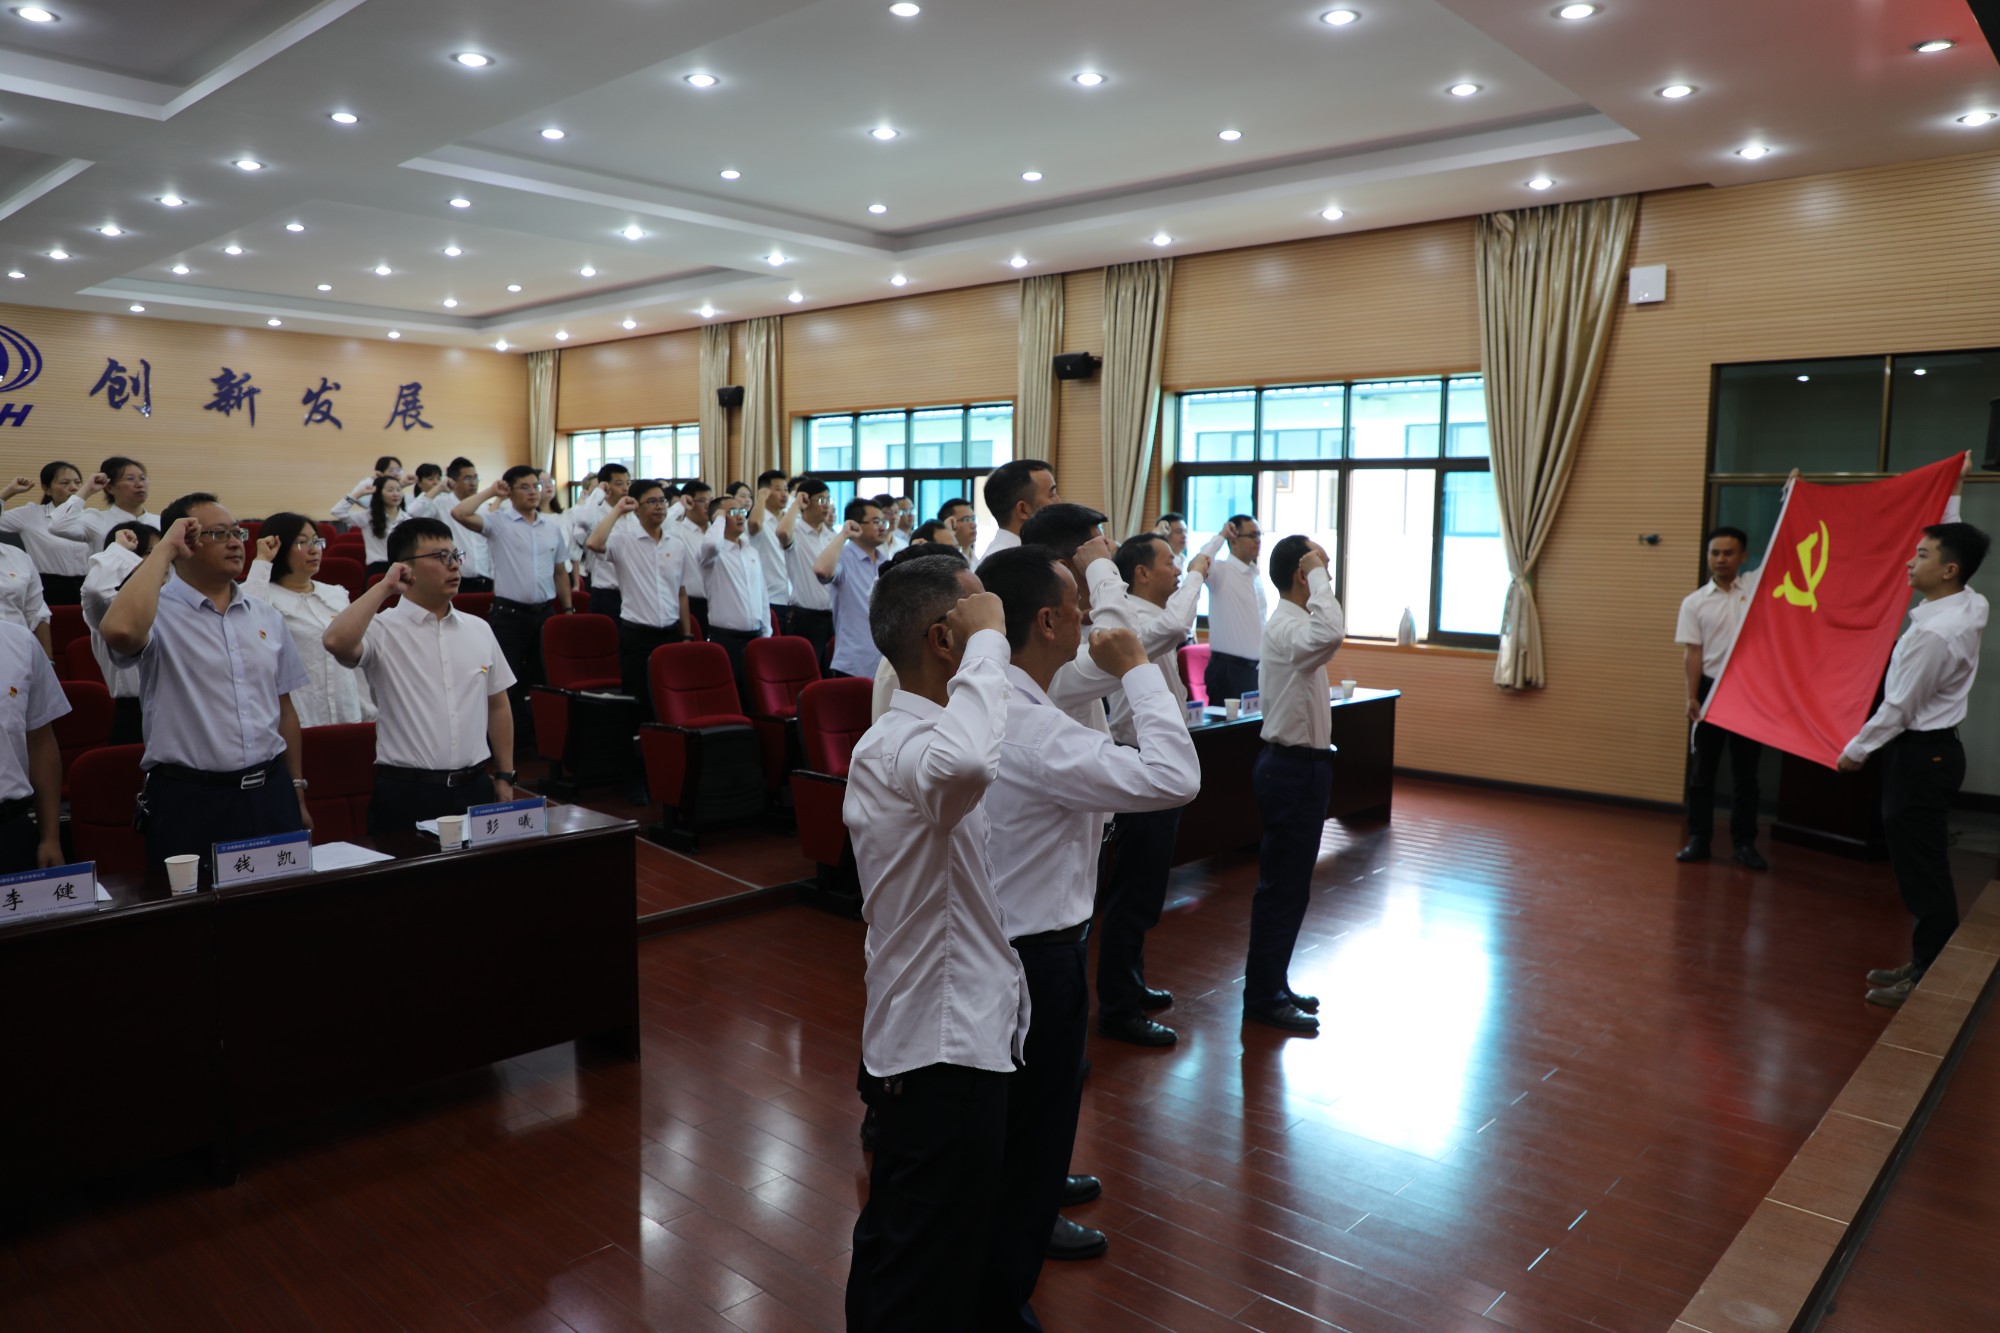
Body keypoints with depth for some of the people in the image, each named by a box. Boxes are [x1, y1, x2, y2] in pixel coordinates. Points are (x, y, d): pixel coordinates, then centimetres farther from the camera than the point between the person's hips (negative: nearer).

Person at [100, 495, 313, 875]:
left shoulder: (266, 616, 10)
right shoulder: (159, 612, -6)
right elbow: (120, 631, -31)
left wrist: (297, 793, 15)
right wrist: (163, 550, -18)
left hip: (271, 792, 5)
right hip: (189, 801, -4)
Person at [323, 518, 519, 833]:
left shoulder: (479, 629, 10)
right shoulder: (383, 631, -5)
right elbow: (336, 642, -28)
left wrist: (505, 777, 12)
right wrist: (383, 587, -15)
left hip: (475, 787, 4)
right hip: (406, 795, -4)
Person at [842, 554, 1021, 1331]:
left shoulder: (916, 738, 11)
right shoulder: (897, 747, -24)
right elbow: (966, 762, -47)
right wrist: (988, 640, -34)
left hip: (964, 1037, 10)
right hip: (939, 1055, -10)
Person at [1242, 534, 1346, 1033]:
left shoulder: (1288, 621, 13)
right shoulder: (1288, 625, -20)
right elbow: (1330, 635, -43)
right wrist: (1319, 575, -30)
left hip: (1294, 764, 10)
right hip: (1294, 768, -10)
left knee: (1288, 883, 17)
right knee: (1283, 886, -2)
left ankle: (1272, 986, 27)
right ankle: (1263, 998, 8)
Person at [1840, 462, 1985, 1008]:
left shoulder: (1932, 634, -24)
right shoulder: (1971, 604, 2)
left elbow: (1898, 708, -17)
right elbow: (1952, 543, 23)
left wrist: (1854, 751, -4)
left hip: (1919, 756, -10)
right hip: (1934, 748, 10)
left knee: (1922, 872, -1)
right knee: (1925, 868, 16)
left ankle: (1928, 981, 8)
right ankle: (1926, 966, 26)